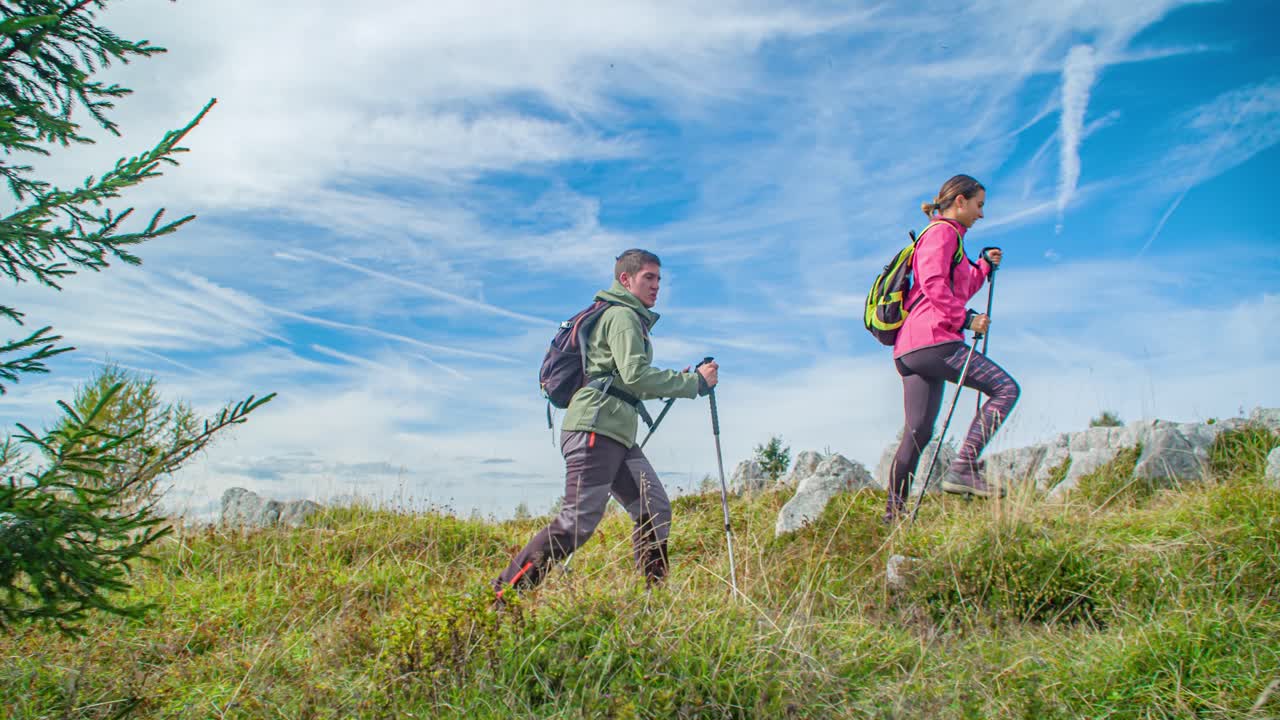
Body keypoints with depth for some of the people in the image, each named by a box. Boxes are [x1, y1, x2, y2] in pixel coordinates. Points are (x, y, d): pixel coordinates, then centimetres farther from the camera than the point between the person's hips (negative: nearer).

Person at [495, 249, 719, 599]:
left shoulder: (630, 318, 27)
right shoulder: (623, 315, -4)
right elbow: (636, 375, -17)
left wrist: (673, 383, 16)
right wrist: (693, 382, -11)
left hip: (617, 434, 10)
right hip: (595, 428, -10)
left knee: (655, 508, 4)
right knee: (578, 521, -13)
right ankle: (503, 596, -8)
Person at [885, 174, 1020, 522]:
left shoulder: (944, 236, 31)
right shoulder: (943, 232, -1)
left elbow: (958, 290, 37)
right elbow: (933, 283, -16)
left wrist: (985, 266, 27)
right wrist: (965, 319, -15)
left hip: (909, 348, 10)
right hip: (931, 339, -10)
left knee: (918, 431, 9)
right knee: (1005, 387, -9)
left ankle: (893, 512, 9)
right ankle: (963, 468, -17)